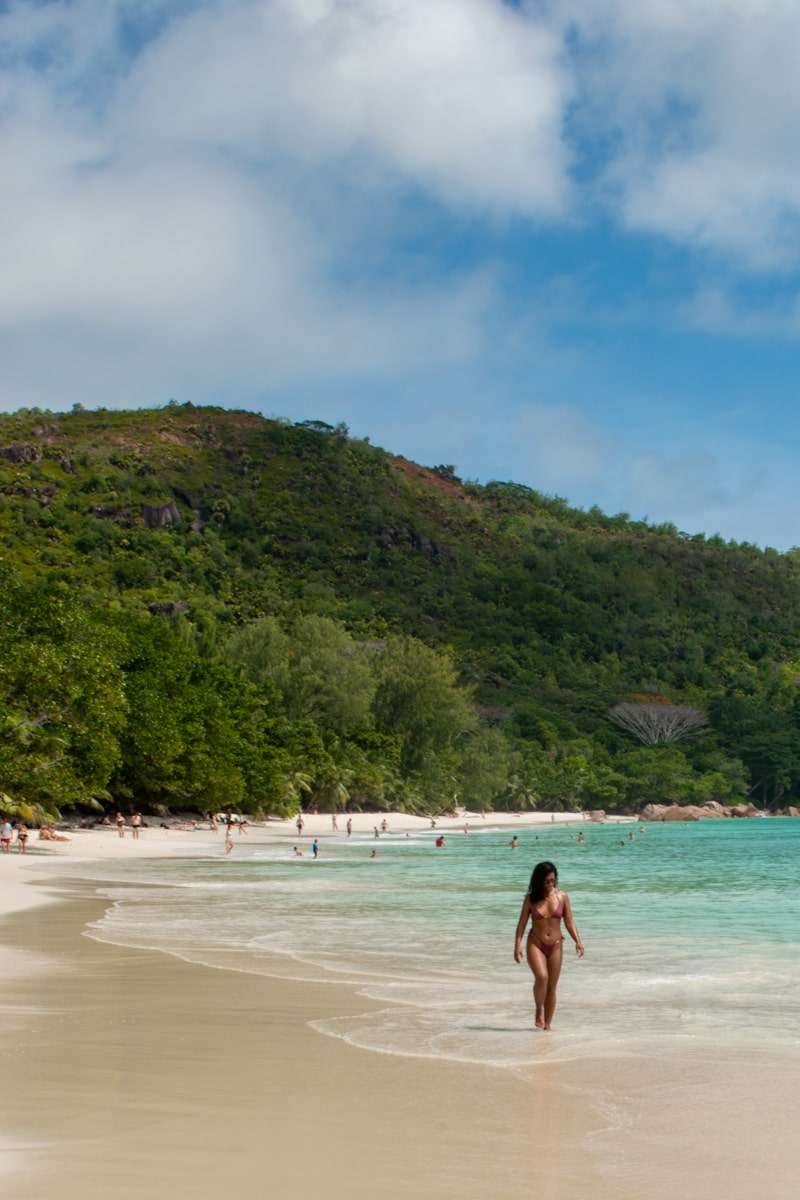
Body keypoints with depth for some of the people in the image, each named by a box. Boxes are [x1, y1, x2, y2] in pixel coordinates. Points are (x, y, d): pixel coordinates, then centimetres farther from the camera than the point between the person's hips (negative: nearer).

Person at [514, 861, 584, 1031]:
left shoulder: (562, 897, 1)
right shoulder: (531, 898, -1)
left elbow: (569, 923, 3)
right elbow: (522, 923, 0)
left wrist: (578, 941, -12)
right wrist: (517, 945, -9)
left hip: (555, 945, 2)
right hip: (535, 944, -2)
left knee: (552, 986, 5)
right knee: (541, 977, -24)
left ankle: (548, 1023, 16)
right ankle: (539, 1011, -1)